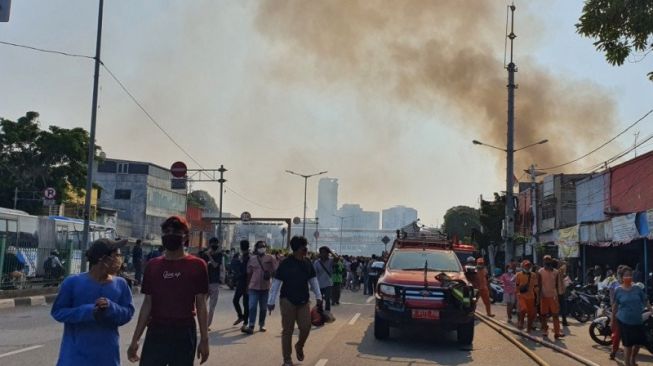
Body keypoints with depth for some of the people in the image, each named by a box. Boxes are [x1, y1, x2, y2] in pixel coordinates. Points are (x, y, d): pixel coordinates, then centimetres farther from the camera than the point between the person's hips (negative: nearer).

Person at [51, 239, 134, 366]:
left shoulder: (120, 285, 0)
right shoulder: (73, 282, -9)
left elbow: (128, 313, 2)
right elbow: (57, 311, -6)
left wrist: (111, 308, -19)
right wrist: (88, 312, -22)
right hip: (77, 354, -3)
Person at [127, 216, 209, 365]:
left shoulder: (197, 265, -2)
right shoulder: (152, 265, 6)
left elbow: (201, 304, -1)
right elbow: (147, 304, 8)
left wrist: (204, 339, -4)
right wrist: (135, 339, 4)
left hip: (184, 334, -2)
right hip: (156, 333, 2)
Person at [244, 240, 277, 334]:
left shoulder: (270, 258, -1)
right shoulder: (252, 259, 5)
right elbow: (249, 273, 10)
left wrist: (269, 274, -19)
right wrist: (247, 286, 11)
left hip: (265, 287, 0)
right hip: (254, 287, 0)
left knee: (263, 308, 10)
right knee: (252, 307, -8)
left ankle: (262, 325, 22)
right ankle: (251, 326, -10)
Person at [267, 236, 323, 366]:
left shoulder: (308, 264, 3)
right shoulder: (286, 264, -12)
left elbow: (313, 280, 13)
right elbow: (276, 283, -10)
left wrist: (318, 297, 9)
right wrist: (271, 301, -10)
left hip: (304, 301, 4)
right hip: (288, 301, -4)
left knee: (306, 327, 2)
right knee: (288, 330, 2)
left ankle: (299, 346, 33)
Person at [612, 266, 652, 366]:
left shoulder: (637, 289, 0)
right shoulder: (618, 290, -5)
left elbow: (645, 301, 4)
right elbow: (615, 305, 1)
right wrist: (613, 318, 5)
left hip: (637, 321, 3)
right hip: (624, 321, -3)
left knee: (638, 342, 11)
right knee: (627, 344, 1)